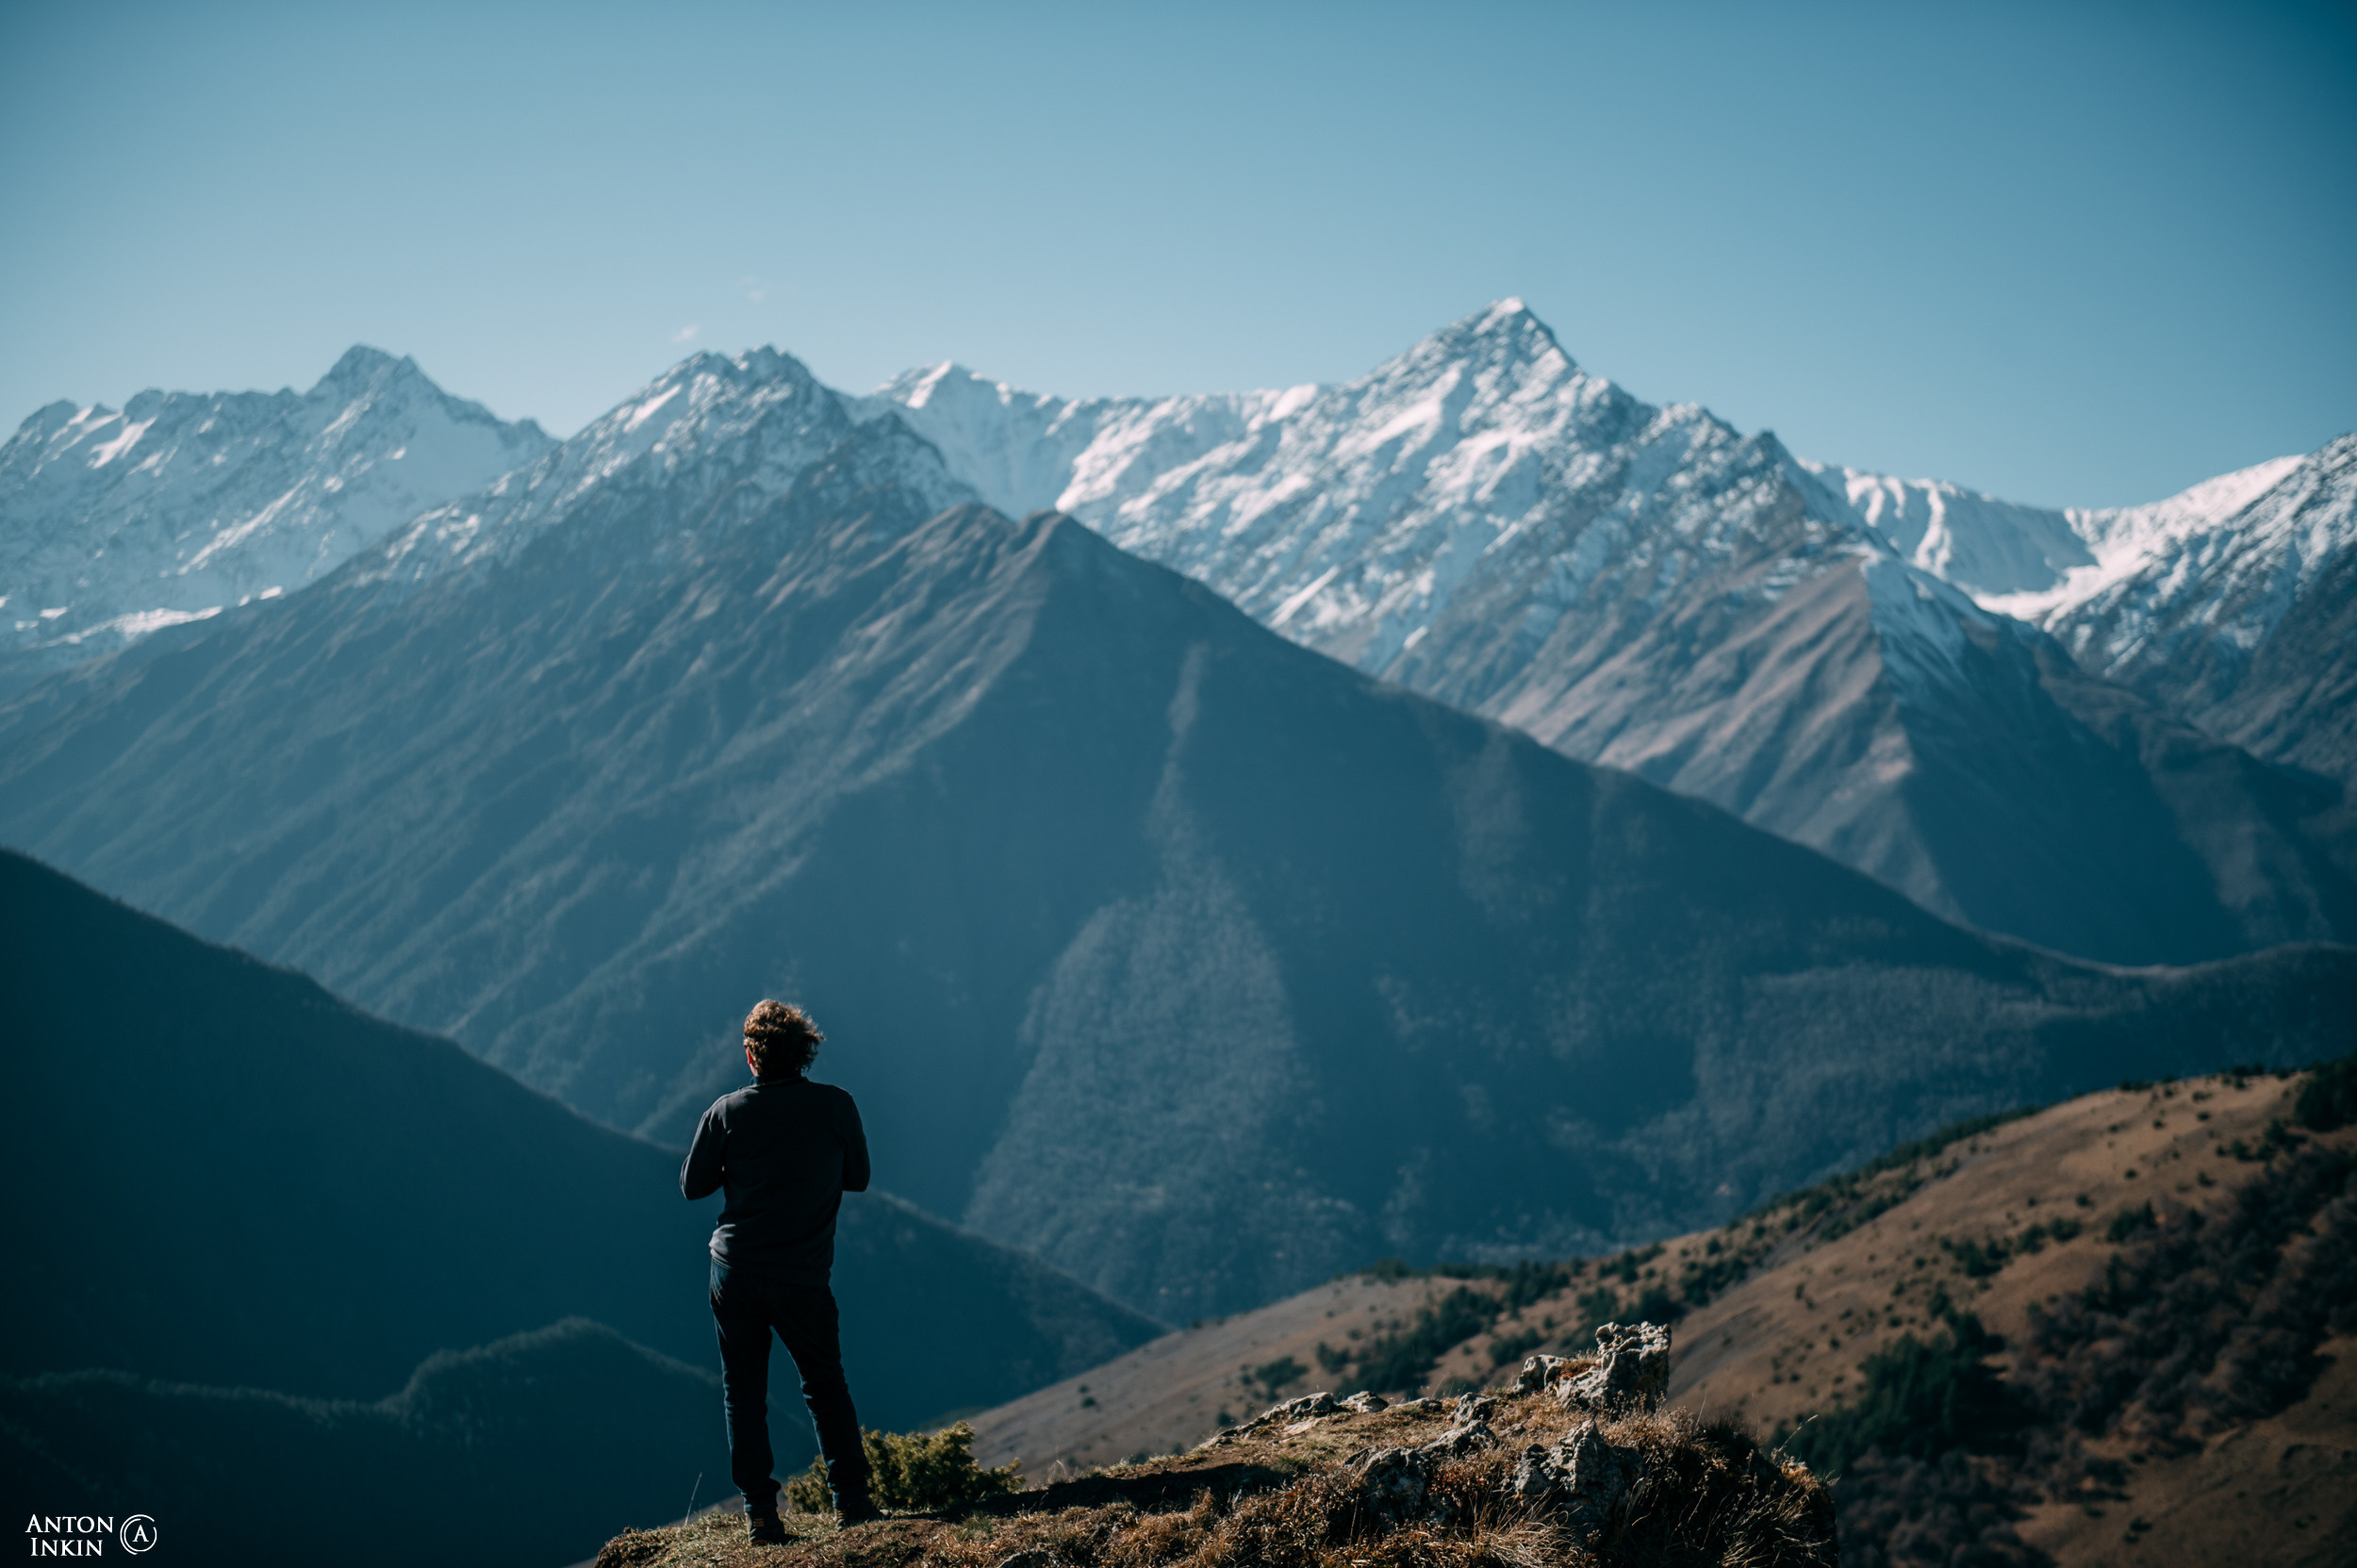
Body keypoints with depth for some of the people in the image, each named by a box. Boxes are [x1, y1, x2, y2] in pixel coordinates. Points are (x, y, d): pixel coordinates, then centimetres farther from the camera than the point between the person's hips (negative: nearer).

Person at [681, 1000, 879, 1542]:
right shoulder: (835, 1106, -6)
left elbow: (693, 1186, 4)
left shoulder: (727, 1112, -6)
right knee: (825, 1383, 17)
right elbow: (858, 1178, 6)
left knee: (743, 1392, 10)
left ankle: (760, 1511, 7)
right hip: (804, 1276, 0)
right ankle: (851, 1498, 16)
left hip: (735, 1271, 0)